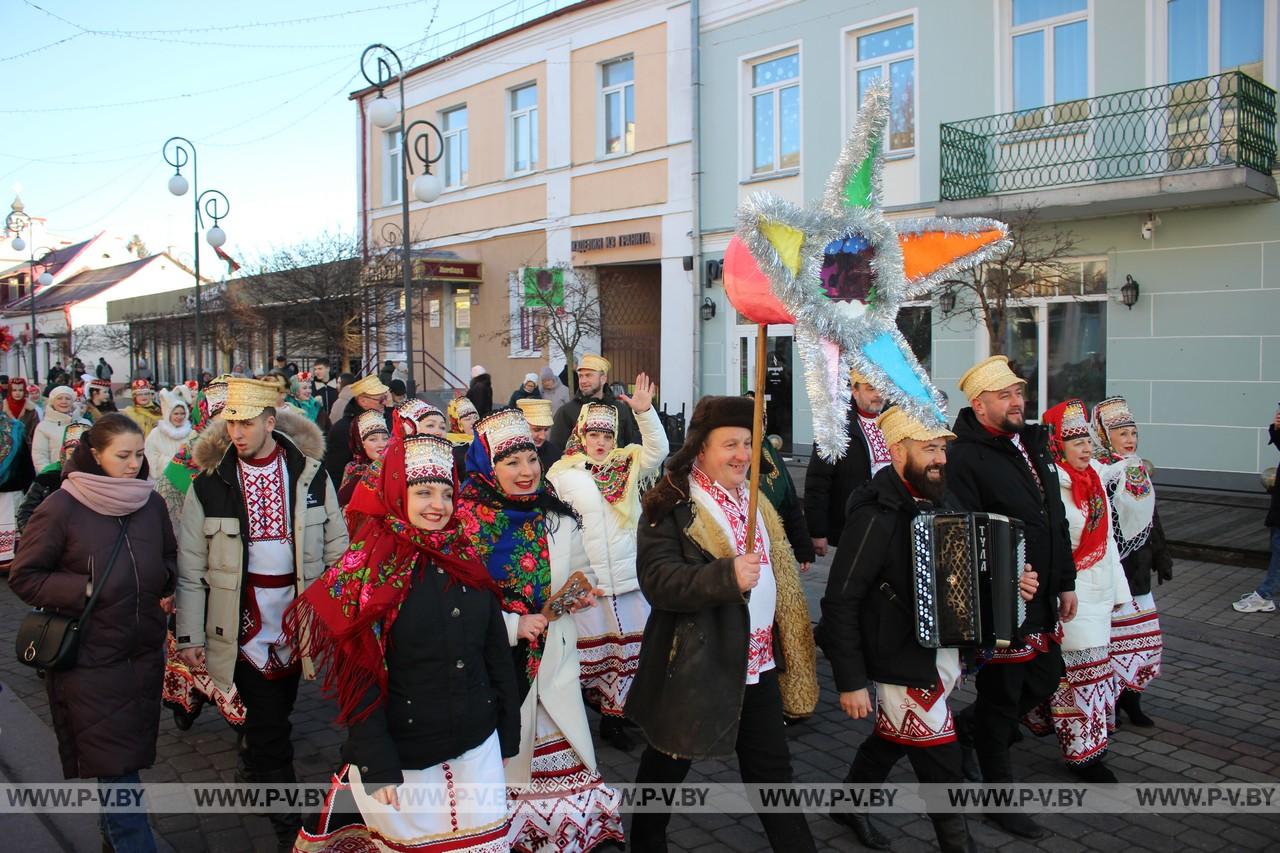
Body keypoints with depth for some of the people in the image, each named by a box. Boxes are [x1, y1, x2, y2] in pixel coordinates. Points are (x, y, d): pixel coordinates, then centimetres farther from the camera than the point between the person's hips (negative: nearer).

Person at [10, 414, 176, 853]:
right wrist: (83, 590, -17)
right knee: (114, 762, 0)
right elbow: (24, 577, -6)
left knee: (129, 755, 17)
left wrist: (160, 581, -4)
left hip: (144, 651, 5)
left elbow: (169, 558, 17)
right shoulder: (61, 508, -12)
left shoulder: (151, 502, 3)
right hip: (90, 659, -5)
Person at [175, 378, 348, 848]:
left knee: (273, 717, 19)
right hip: (245, 626, -2)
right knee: (269, 729, -1)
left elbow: (337, 549, 4)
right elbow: (191, 567, -1)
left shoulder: (310, 473, -2)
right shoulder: (210, 482, -5)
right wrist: (190, 635, -2)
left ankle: (254, 772, 47)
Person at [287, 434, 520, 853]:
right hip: (405, 755, -4)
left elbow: (497, 651, 7)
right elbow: (358, 676, -13)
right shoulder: (370, 570, -11)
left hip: (478, 747, 4)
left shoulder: (466, 561, 3)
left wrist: (508, 734, 9)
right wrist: (377, 766, -18)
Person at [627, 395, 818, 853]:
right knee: (667, 764, 14)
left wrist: (787, 641, 17)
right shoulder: (670, 506, -15)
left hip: (758, 661, 6)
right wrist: (727, 575, -36)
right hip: (696, 665, -6)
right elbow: (657, 579, -25)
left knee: (772, 767, 15)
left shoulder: (752, 500, 9)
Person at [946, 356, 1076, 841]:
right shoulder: (965, 457, -17)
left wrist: (1066, 582, 17)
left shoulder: (1033, 444, 11)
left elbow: (1057, 520, 17)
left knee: (1046, 678, 20)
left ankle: (961, 730, 39)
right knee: (1001, 696, 5)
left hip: (1041, 599, 9)